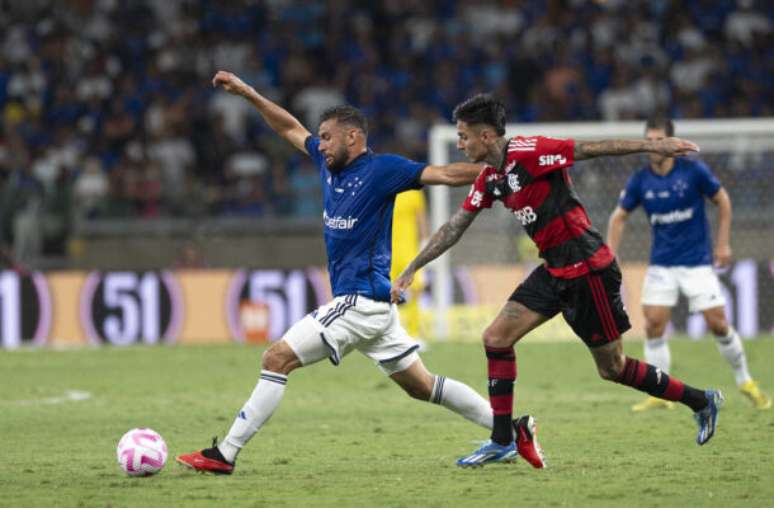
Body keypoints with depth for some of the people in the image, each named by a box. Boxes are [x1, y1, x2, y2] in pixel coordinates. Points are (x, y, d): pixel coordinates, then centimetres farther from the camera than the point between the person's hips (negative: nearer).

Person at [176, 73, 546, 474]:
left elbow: (446, 174, -12)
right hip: (362, 303, 9)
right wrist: (246, 93, 20)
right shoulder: (330, 164, 13)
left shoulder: (381, 170, -9)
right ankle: (513, 428, 14)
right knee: (420, 385, 12)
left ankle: (224, 454, -7)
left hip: (361, 302, -9)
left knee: (277, 359, -9)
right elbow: (290, 128, 25)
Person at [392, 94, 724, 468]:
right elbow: (453, 229, 16)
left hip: (588, 269, -8)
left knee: (612, 368, 0)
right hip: (555, 271, 8)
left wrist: (653, 146, -20)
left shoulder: (525, 153, -17)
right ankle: (501, 441, 4)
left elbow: (591, 149, -17)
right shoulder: (489, 180, 9)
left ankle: (701, 401, 17)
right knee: (496, 339, -2)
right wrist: (410, 270, 17)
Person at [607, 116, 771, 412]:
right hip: (661, 264, 2)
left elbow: (722, 200, 3)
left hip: (697, 262, -2)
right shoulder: (640, 181, -4)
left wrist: (723, 244, 0)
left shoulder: (693, 171, -11)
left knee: (718, 324, -4)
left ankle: (745, 382, 17)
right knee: (654, 324, -9)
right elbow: (619, 217, 8)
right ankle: (660, 395, 0)